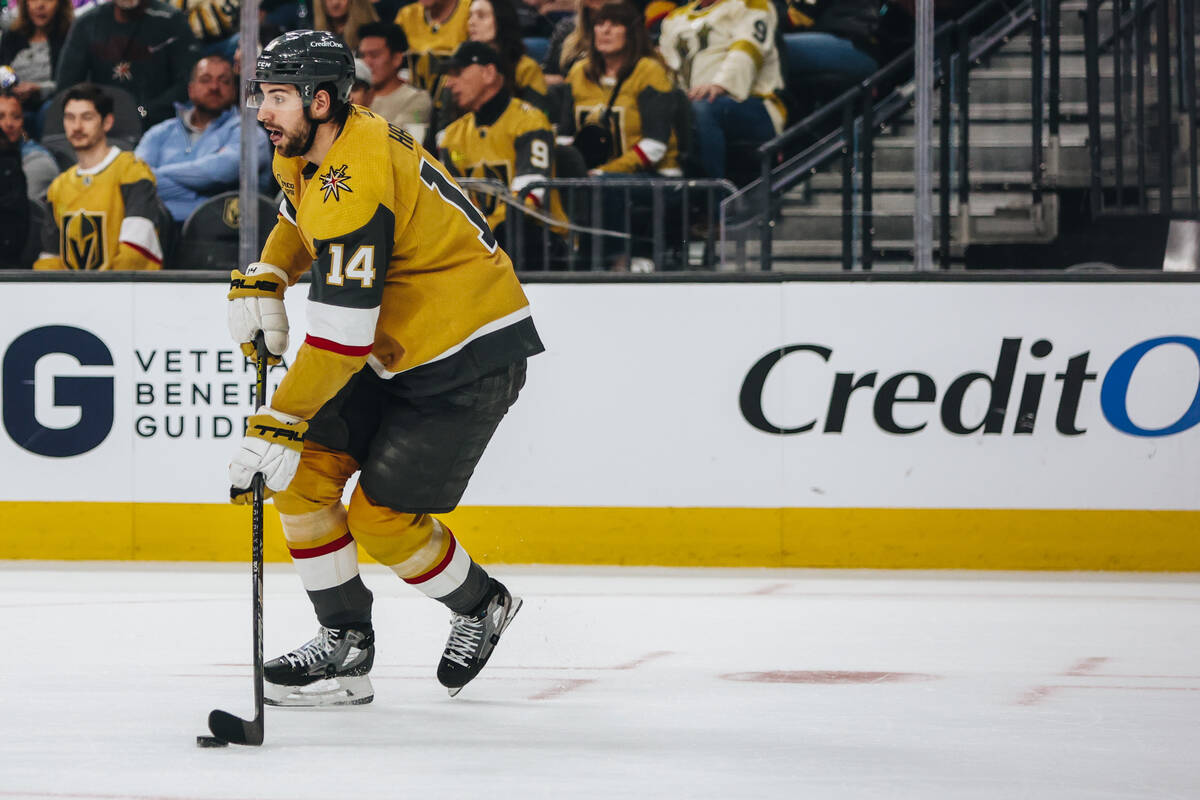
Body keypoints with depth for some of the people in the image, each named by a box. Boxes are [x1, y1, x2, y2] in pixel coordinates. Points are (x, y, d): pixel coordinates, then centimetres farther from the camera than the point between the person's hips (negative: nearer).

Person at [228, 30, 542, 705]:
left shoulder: (357, 182, -30)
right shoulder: (314, 148, 1)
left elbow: (339, 337, -32)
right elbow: (300, 219, 26)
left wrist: (279, 425, -30)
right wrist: (264, 280, 7)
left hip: (473, 357, -10)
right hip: (397, 351, 10)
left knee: (383, 515, -10)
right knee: (306, 469, -3)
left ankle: (480, 606, 18)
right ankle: (347, 641, 4)